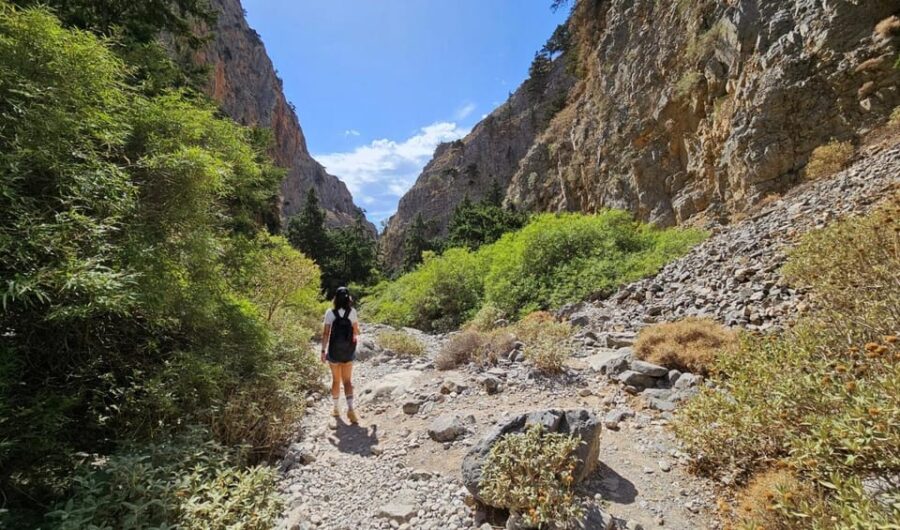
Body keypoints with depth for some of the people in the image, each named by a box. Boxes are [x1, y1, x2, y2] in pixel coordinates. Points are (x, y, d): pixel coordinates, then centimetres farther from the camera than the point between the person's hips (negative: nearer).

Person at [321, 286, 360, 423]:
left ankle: (336, 409, 26)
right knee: (347, 381, 9)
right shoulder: (352, 312, -7)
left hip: (334, 351, -1)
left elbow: (326, 333, -10)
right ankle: (350, 409, -5)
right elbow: (356, 332, -1)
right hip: (348, 351, 1)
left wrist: (323, 350, -2)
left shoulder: (330, 313, -10)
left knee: (336, 380, 15)